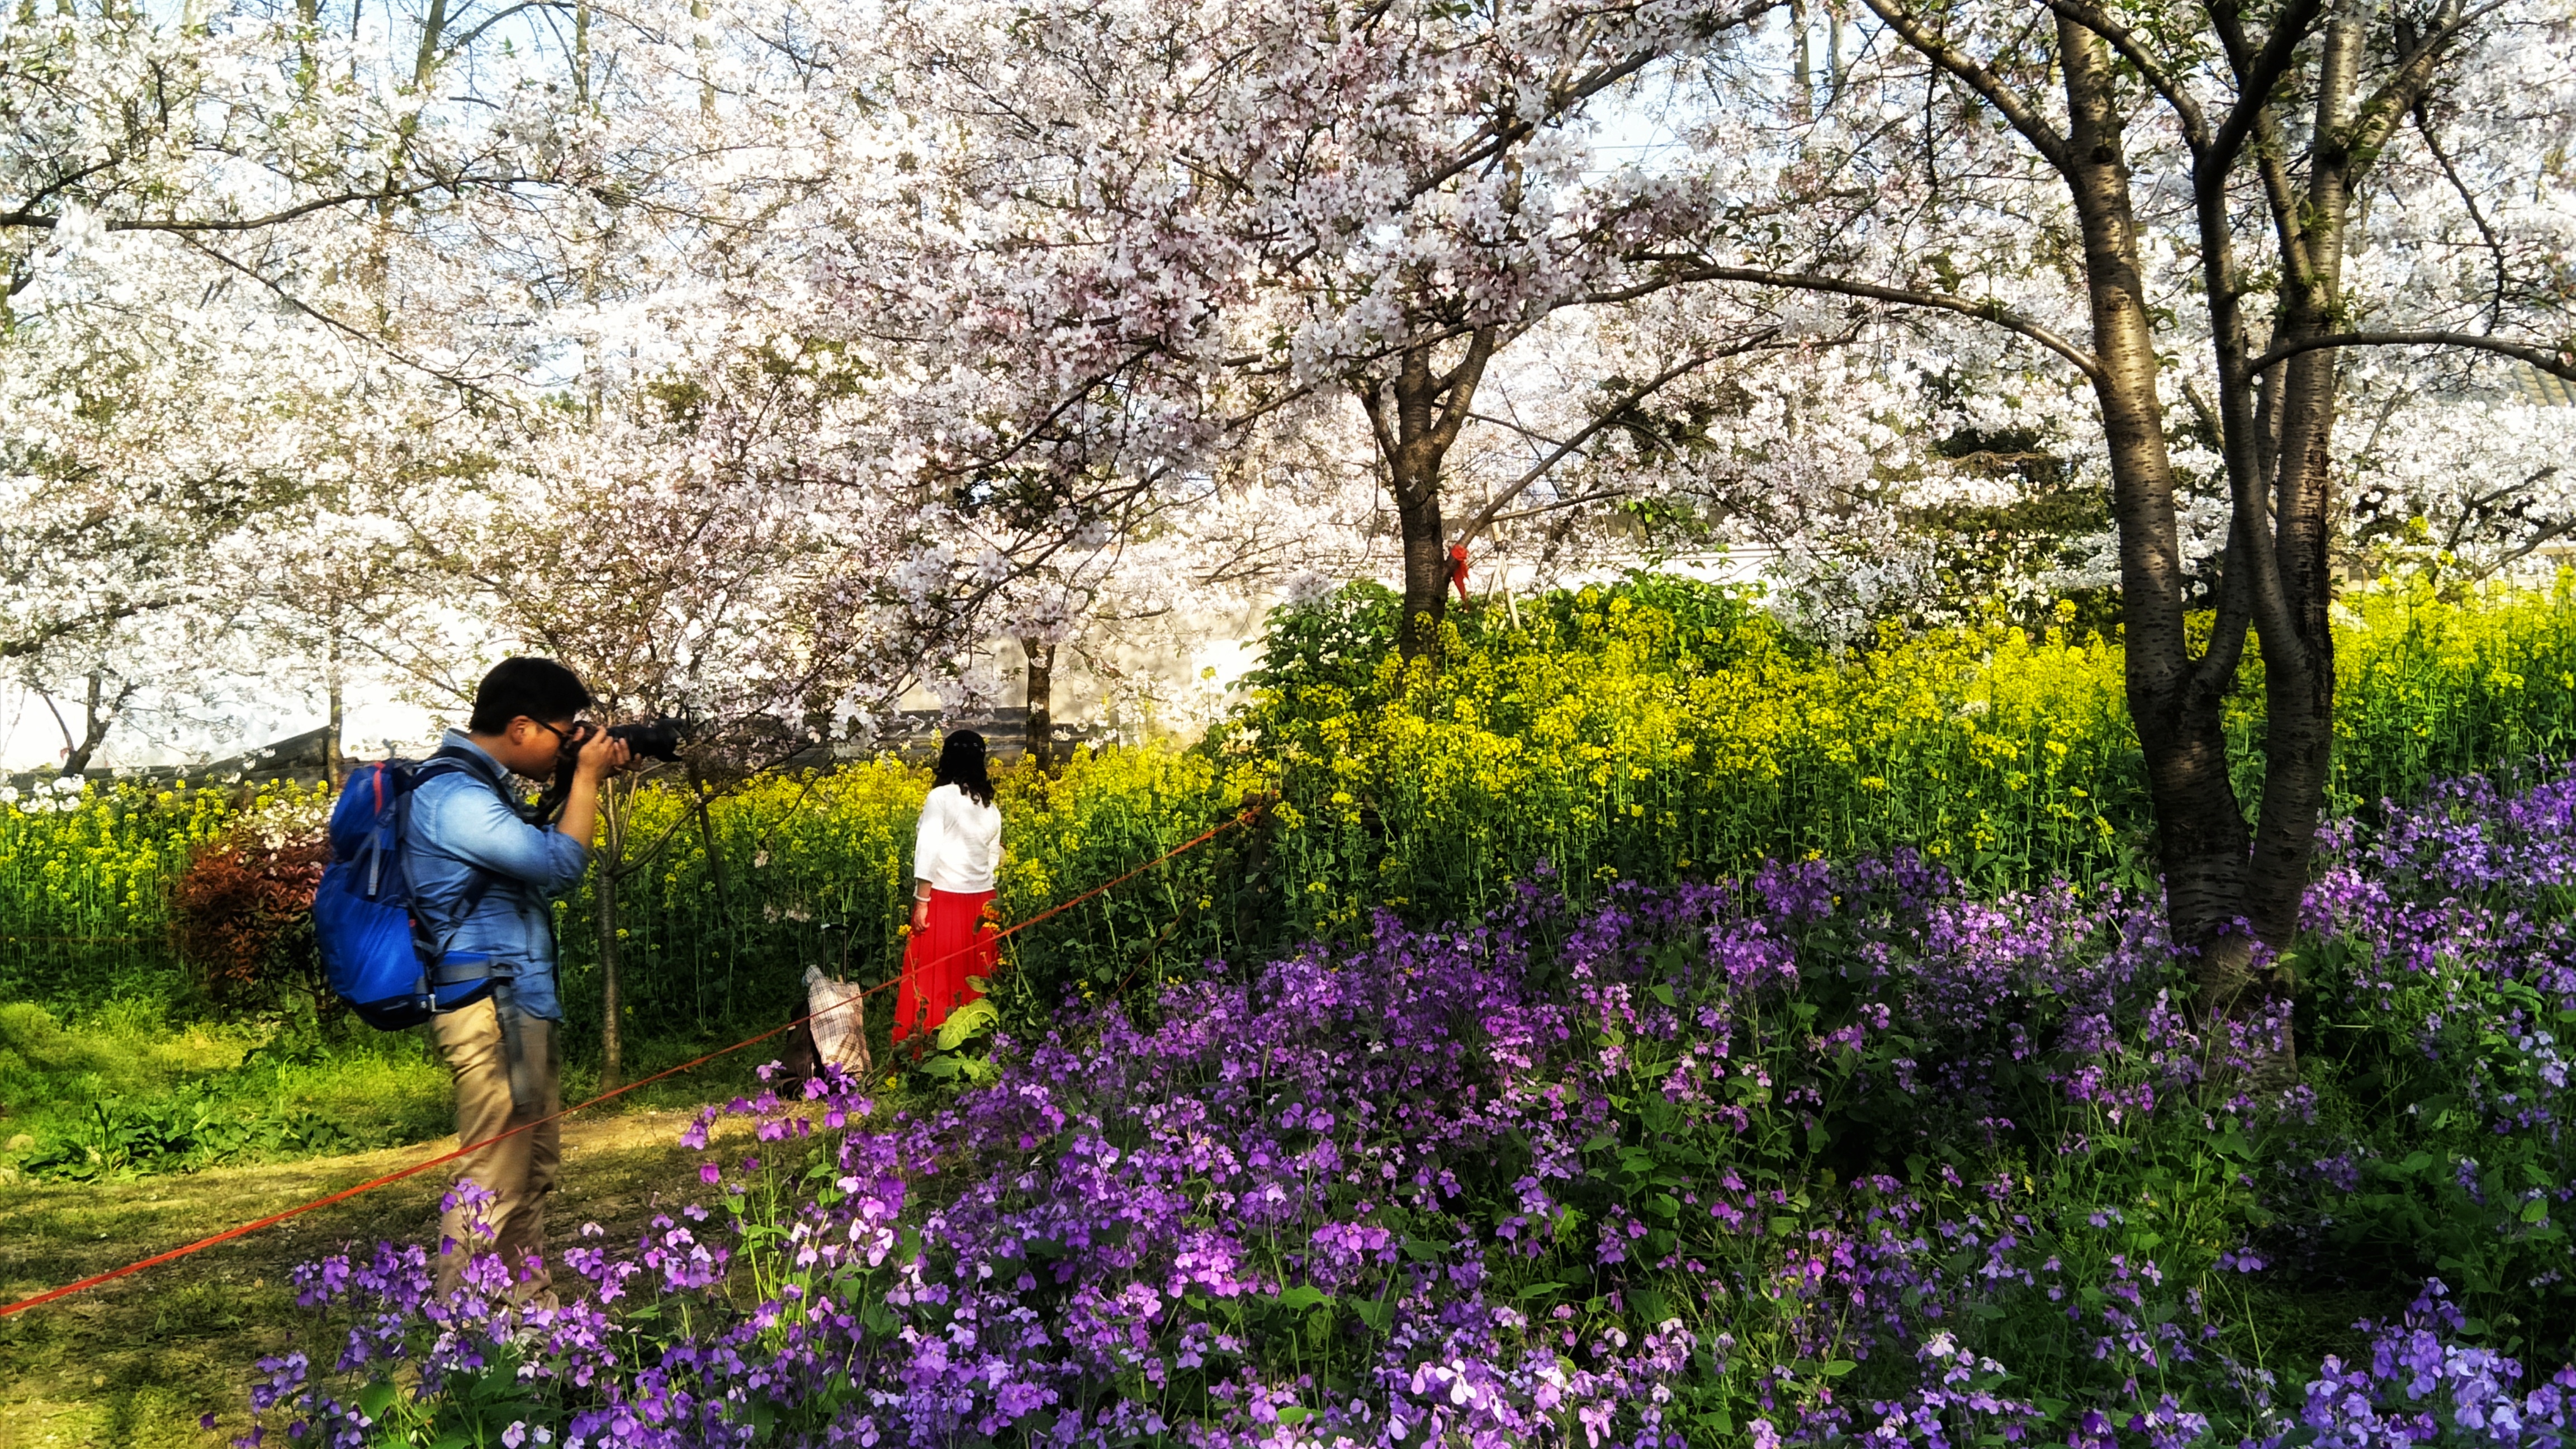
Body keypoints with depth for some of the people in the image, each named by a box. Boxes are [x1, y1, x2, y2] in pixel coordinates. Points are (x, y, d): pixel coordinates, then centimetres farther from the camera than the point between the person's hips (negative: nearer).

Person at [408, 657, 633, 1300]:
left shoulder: (482, 786, 14)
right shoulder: (452, 795, -19)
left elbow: (538, 851, 25)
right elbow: (561, 863, -22)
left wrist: (589, 779, 12)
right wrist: (587, 775, -10)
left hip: (525, 1006, 11)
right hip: (492, 1010, -11)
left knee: (535, 1169, 18)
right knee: (495, 1181, -8)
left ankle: (534, 1309, 28)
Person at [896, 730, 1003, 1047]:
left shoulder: (940, 797, -8)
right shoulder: (991, 807, 10)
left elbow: (928, 850, -13)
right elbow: (994, 859, 13)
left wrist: (921, 901, -12)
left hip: (944, 900, -6)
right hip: (982, 904, 6)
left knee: (934, 977, 0)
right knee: (975, 979, 10)